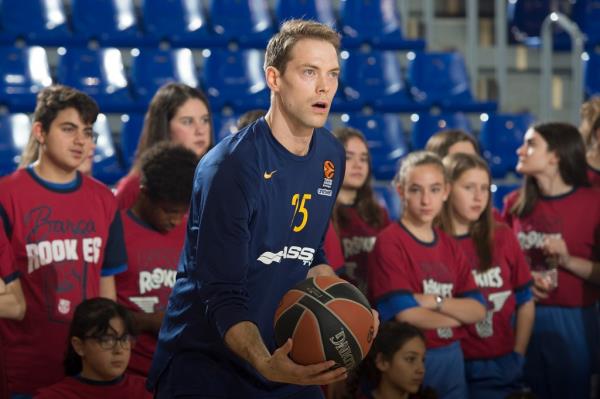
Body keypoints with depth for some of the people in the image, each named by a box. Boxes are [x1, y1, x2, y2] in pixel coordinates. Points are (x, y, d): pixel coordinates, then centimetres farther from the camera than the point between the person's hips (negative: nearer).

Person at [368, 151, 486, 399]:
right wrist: (458, 315, -3)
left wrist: (435, 301, -15)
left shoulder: (449, 245, 10)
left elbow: (478, 310, 2)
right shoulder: (389, 242, -10)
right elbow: (406, 314, -18)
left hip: (452, 358, 6)